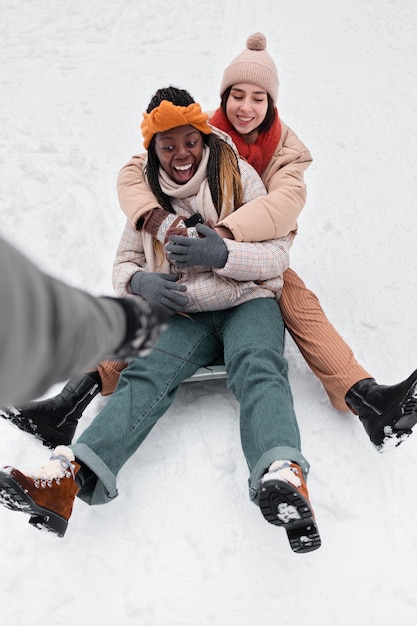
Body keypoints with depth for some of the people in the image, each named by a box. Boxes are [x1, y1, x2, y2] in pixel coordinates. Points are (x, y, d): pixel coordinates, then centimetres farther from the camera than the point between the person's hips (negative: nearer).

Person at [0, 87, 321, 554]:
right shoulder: (149, 194, 11)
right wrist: (140, 282, -11)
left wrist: (222, 254, -23)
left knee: (258, 368, -35)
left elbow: (278, 256, -4)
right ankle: (66, 476, -46)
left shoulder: (238, 175, 0)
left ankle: (283, 478, -63)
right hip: (186, 312, 3)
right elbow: (123, 264, 15)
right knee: (145, 375, -25)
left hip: (248, 302, -2)